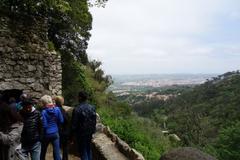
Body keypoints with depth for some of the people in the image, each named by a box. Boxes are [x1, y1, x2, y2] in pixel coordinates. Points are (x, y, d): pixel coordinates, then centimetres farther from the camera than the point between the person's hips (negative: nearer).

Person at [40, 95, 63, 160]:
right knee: (57, 153, 7)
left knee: (43, 152, 20)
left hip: (46, 134, -2)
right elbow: (61, 121, -1)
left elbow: (44, 125, -17)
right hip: (55, 133, 2)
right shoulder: (57, 109, -7)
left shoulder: (44, 112, -17)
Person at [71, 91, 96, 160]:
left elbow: (74, 123, -15)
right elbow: (94, 121, 5)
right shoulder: (92, 107, -3)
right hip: (90, 132, 5)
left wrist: (73, 133, -3)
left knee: (83, 150, 7)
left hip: (81, 134, -5)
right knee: (88, 149, 21)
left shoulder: (77, 109, -20)